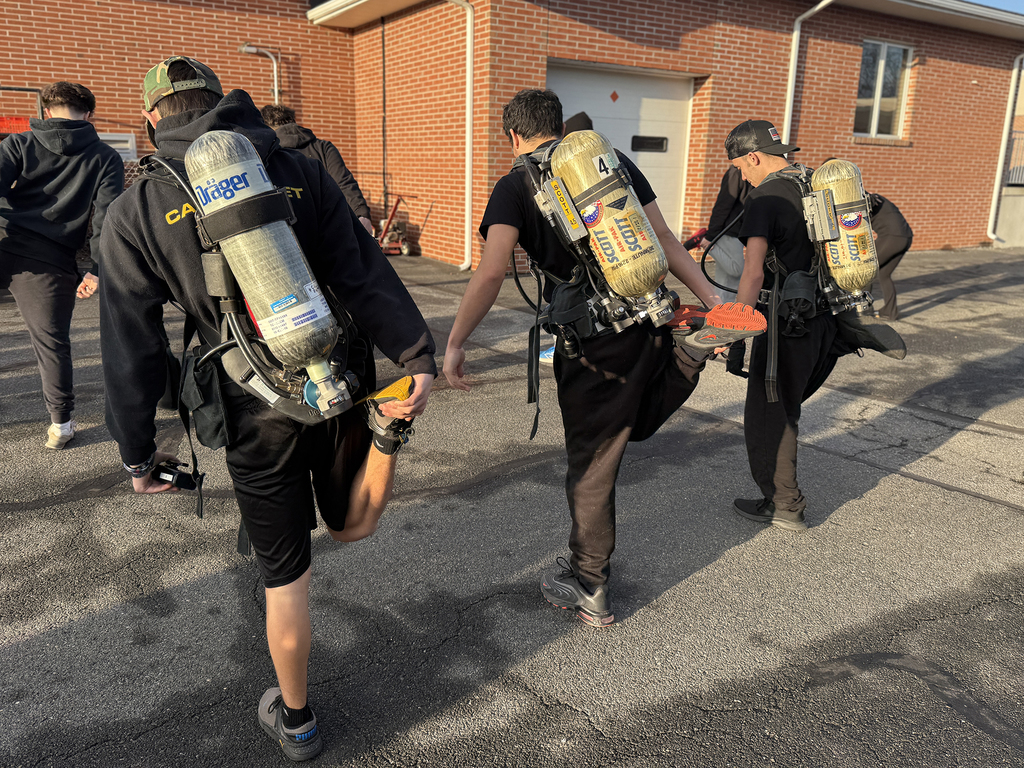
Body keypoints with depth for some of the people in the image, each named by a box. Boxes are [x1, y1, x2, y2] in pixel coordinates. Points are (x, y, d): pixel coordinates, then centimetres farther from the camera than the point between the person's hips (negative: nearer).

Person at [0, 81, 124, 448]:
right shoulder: (105, 159, 10)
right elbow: (107, 216, 0)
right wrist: (97, 269, 0)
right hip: (50, 261, 0)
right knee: (52, 341, 11)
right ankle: (60, 424, 19)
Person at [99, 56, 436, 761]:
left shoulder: (134, 213, -1)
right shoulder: (301, 172, 3)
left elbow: (131, 345, 0)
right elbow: (365, 273, -7)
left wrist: (138, 451, 8)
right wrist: (417, 357, -8)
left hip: (258, 409, -1)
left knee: (285, 571, 16)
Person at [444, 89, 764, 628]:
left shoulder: (516, 185, 1)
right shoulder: (613, 160, 14)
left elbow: (491, 272, -13)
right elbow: (663, 238, 7)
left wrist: (454, 344, -9)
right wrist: (712, 300, 7)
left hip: (594, 341, -4)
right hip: (651, 320, 4)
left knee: (590, 465, 10)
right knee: (634, 423, 33)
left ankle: (590, 590, 25)